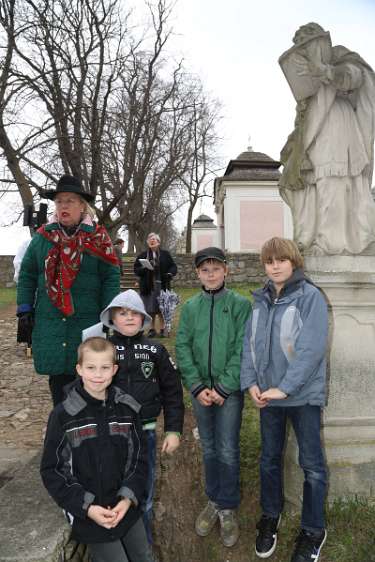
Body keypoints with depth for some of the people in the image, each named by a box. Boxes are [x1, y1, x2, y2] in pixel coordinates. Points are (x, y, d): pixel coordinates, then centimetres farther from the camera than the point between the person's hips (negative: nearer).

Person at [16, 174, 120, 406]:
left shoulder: (98, 238, -2)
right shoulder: (42, 237, 5)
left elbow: (111, 278, -3)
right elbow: (27, 275, 10)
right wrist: (24, 310, 4)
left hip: (87, 323, -2)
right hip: (49, 323, 2)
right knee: (58, 377, 10)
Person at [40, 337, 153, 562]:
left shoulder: (127, 409, -7)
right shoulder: (63, 416, -14)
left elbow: (139, 459, 0)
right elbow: (52, 470, -10)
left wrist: (128, 499, -13)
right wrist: (87, 508, -17)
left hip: (127, 507, 4)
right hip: (87, 514, -3)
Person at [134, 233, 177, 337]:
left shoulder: (165, 254, 6)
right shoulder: (143, 255, 7)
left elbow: (173, 266, 8)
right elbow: (136, 269, 5)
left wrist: (170, 273, -12)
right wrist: (144, 269, -15)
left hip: (162, 285, -1)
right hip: (148, 286, 1)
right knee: (150, 310, 4)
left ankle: (162, 329, 15)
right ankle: (152, 329, 18)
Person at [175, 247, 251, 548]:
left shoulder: (240, 304, -6)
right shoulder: (190, 307, 3)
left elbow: (243, 350, -10)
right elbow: (183, 348, 0)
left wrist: (223, 388, -15)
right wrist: (197, 386, -10)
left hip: (229, 390, -3)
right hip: (200, 390, 3)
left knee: (228, 451, 5)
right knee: (209, 449, 15)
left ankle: (228, 509, 24)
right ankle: (213, 501, 33)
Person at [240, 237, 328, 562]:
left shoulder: (311, 297, -11)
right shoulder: (261, 300, 6)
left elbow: (312, 348, -19)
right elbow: (249, 343, 4)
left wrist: (285, 388, -21)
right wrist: (250, 382, -7)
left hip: (303, 394, -4)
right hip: (268, 395, 5)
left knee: (311, 464, 10)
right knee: (270, 458, 18)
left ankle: (313, 530, 30)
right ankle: (270, 516, 39)